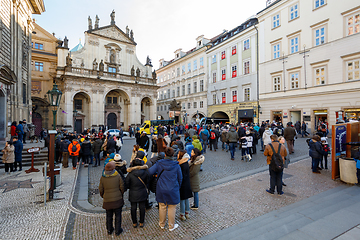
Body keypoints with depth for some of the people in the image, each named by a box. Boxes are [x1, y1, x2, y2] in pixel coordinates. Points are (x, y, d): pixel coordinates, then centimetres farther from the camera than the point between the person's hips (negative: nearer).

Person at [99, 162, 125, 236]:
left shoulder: (103, 177, -11)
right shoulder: (118, 175, -15)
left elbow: (101, 189, -3)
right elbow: (122, 187, -9)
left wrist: (103, 196, 17)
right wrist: (121, 194, 10)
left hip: (107, 200, 2)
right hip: (117, 199, -2)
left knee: (109, 216, 21)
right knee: (118, 216, 14)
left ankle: (109, 230, 36)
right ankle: (117, 231, 25)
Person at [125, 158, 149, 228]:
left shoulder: (130, 174, -19)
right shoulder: (145, 172, -15)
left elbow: (126, 184, -9)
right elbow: (147, 182, -1)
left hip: (133, 194, -1)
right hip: (143, 193, 1)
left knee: (133, 208, 17)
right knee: (142, 208, 16)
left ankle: (134, 223, 32)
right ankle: (141, 223, 30)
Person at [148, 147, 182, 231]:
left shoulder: (159, 163, -10)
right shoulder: (176, 166, -10)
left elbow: (150, 172, -11)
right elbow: (180, 179, 0)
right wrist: (178, 188, 17)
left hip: (161, 190, 2)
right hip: (173, 190, -2)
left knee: (162, 207, 20)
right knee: (172, 208, 15)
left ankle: (162, 224, 40)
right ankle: (171, 226, 33)